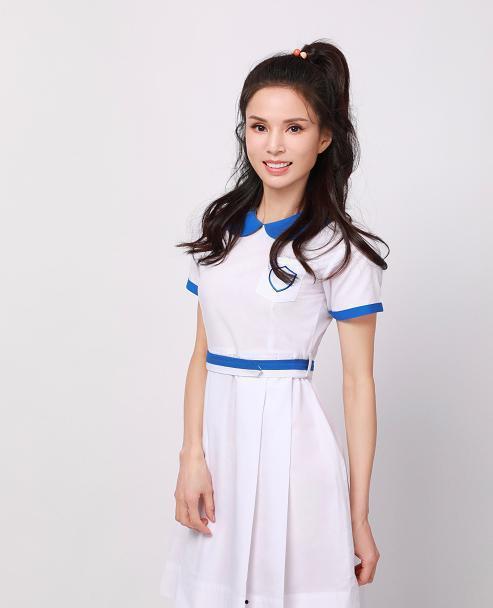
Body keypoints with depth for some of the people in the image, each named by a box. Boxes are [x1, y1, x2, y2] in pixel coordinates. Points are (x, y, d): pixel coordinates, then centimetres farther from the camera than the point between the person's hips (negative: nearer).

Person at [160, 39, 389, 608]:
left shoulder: (338, 249, -8)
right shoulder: (221, 229, 6)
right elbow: (202, 354, 6)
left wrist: (359, 516, -8)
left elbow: (358, 382, -8)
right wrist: (192, 457, -6)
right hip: (217, 430, 5)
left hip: (288, 434, -4)